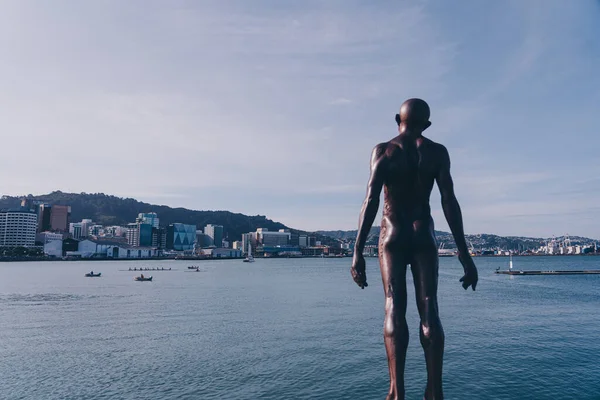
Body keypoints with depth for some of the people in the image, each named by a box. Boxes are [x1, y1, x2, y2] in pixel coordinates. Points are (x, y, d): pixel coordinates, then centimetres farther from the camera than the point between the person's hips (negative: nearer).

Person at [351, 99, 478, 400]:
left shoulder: (383, 150, -1)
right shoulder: (437, 152, 4)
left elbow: (371, 200, -11)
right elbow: (449, 202, -4)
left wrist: (358, 252, -13)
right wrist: (463, 253, -2)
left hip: (392, 236, -1)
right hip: (424, 235, 2)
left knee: (394, 310, -4)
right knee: (429, 311, 1)